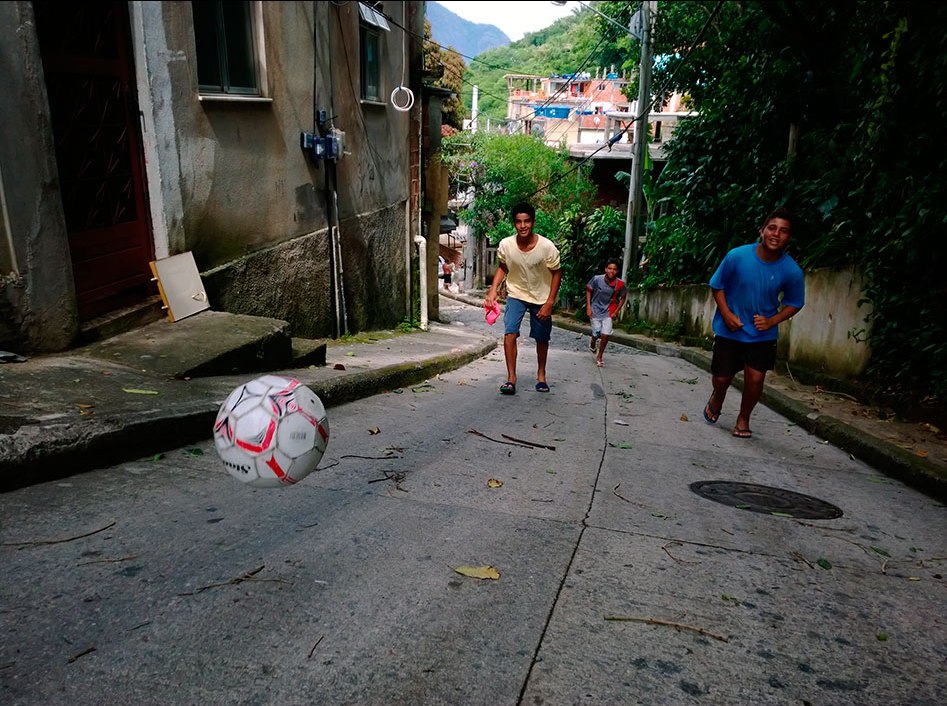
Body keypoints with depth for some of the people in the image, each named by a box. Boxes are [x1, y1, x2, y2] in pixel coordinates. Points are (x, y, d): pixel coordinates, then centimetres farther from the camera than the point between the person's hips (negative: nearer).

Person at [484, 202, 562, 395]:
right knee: (509, 333, -18)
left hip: (541, 298, 0)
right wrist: (493, 289, -12)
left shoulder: (547, 246, -25)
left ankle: (541, 374, 35)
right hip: (516, 294, 0)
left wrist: (549, 303, -15)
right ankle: (511, 377, -7)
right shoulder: (505, 245, -19)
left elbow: (556, 273, -12)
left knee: (542, 339, 12)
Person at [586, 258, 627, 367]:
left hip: (608, 312, 1)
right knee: (597, 334, 2)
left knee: (605, 335, -9)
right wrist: (588, 307, -5)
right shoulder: (597, 279, -16)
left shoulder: (620, 284, -13)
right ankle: (592, 343, 40)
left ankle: (599, 357, 10)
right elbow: (588, 290, -1)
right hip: (595, 310, -1)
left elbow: (623, 297, 4)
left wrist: (616, 311, -2)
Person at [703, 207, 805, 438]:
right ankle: (717, 398, 41)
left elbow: (794, 304, 2)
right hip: (729, 330, 0)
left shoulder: (791, 270, -14)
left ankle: (743, 418, 19)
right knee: (721, 378, 4)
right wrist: (727, 314, -16)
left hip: (763, 334, 1)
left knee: (755, 379, -8)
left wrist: (772, 321, -14)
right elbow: (717, 286, -4)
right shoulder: (737, 256, -17)